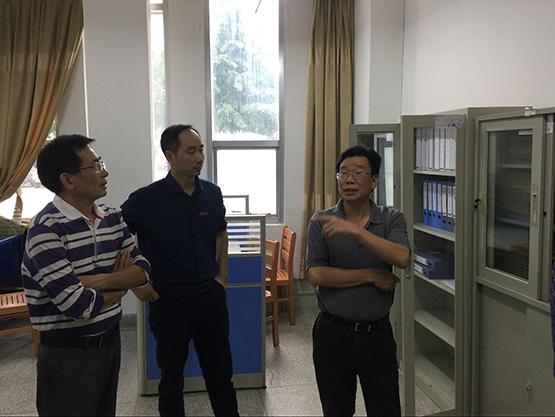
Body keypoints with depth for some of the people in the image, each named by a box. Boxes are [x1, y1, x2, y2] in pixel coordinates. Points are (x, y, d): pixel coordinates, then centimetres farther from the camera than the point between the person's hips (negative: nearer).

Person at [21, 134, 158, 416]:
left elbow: (143, 270, -1)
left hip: (110, 342, 7)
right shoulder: (46, 229, -21)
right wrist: (122, 285, -8)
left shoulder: (112, 218, 3)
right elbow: (80, 306, -27)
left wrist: (100, 281, -19)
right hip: (68, 355, -7)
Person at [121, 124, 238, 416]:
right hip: (170, 298, -3)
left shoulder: (212, 193, 1)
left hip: (210, 294, 4)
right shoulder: (146, 199, -13)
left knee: (220, 371, 16)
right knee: (172, 377, 14)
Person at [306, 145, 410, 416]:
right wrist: (371, 276, -14)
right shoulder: (321, 223, -4)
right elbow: (316, 275, -15)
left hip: (377, 333, 0)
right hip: (332, 333, 0)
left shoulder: (392, 219, -1)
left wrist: (355, 231, -27)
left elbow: (401, 258, -21)